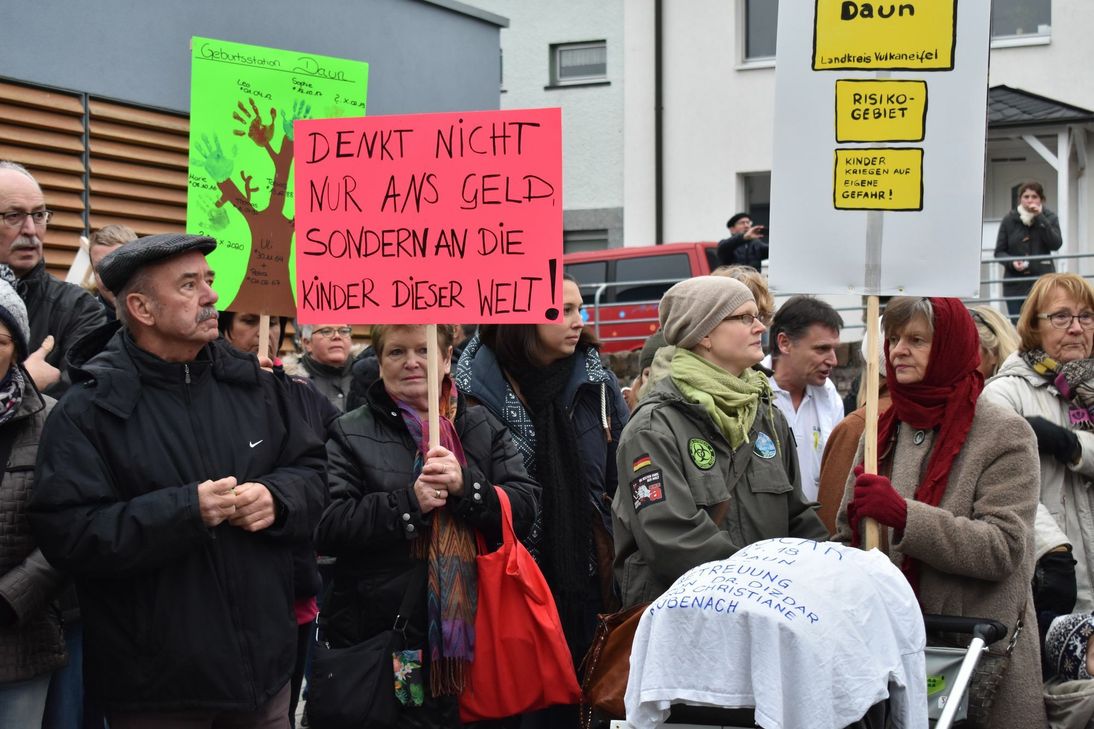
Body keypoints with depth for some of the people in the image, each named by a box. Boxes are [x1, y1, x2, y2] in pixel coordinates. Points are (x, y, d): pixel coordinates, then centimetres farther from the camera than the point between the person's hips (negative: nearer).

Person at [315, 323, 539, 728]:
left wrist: (467, 486, -15)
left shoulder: (483, 427, 13)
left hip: (473, 634, 3)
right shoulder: (350, 434, 4)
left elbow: (524, 508, 2)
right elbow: (326, 527, -8)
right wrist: (409, 503, -17)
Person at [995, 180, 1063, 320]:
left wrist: (1040, 218, -13)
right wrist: (1012, 262, -13)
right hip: (1015, 284, 1)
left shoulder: (1049, 218, 5)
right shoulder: (1009, 220, 5)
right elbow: (999, 252, 8)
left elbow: (1056, 244, -10)